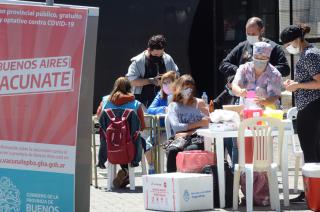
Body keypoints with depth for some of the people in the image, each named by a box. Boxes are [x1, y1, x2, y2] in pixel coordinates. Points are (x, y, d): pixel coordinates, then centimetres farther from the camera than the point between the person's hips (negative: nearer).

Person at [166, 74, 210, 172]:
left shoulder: (199, 103, 14)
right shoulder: (173, 106, 15)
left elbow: (206, 126, 2)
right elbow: (176, 127, -1)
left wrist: (187, 133, -10)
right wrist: (198, 124, -2)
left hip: (197, 141, -1)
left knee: (189, 149, -36)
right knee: (172, 151, -33)